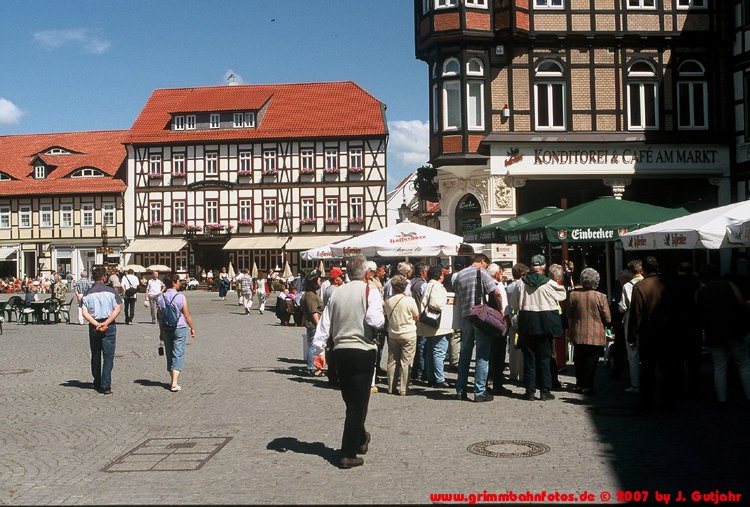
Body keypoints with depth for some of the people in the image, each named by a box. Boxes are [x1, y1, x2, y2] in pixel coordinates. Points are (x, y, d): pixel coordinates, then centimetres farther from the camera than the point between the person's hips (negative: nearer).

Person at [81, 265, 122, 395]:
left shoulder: (88, 293, 2)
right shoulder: (112, 291, -3)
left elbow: (85, 313, -8)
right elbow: (117, 309, -12)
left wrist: (96, 324, -12)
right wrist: (106, 323, -14)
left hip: (94, 326, 3)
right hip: (109, 326, -2)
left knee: (95, 356, 16)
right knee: (108, 356, 0)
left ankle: (97, 384, 26)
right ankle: (105, 385, -7)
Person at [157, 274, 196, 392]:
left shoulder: (161, 298, 1)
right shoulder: (181, 297, -11)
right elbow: (187, 315, -7)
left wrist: (161, 332, 14)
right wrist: (192, 328, 6)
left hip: (166, 329, 4)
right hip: (179, 328, -4)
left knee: (169, 354, 15)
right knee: (178, 355, -3)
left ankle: (172, 380, 23)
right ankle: (174, 383, -12)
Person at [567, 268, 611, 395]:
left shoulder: (573, 295, -3)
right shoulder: (600, 297, -11)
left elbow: (569, 316, 6)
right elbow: (607, 319, -6)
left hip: (578, 335, 3)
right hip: (596, 336, -3)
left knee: (579, 361, 15)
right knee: (592, 361, 5)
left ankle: (579, 384, 20)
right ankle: (588, 386, 6)